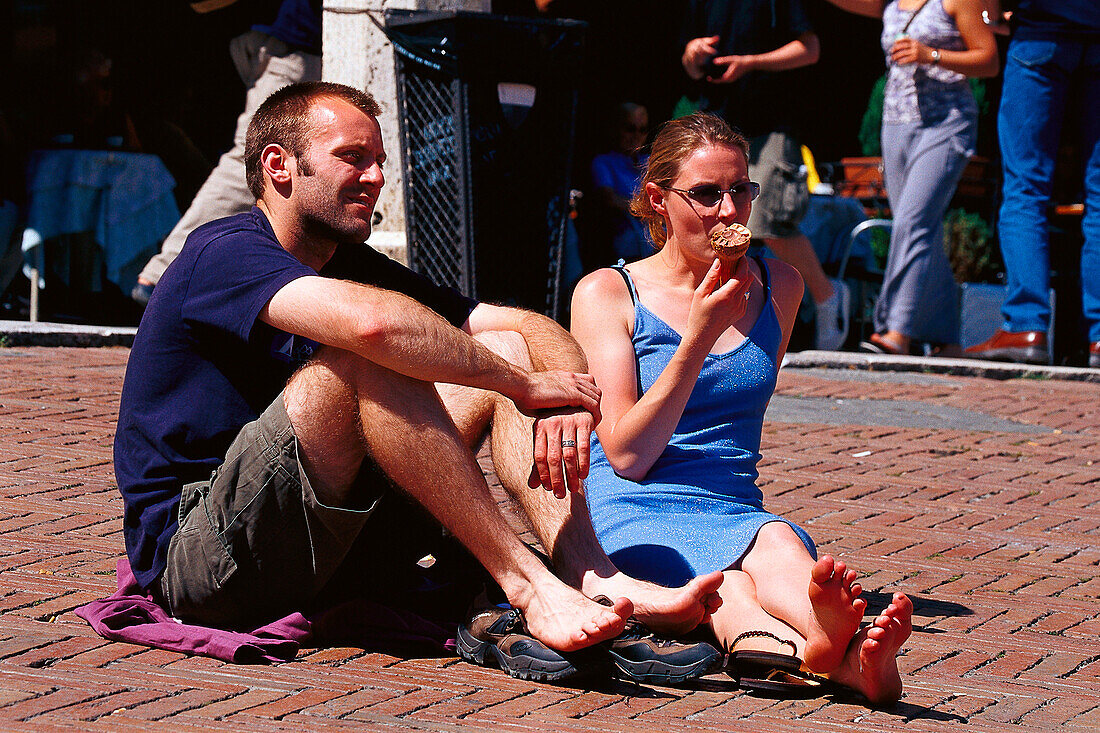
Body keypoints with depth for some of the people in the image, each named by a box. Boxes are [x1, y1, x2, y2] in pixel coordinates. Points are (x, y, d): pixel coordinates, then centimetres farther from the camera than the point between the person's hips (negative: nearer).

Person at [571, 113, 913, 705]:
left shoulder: (777, 286, 17)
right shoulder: (606, 294, 5)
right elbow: (626, 455, -6)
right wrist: (700, 336, -12)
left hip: (736, 510, 3)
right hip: (632, 518, -3)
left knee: (776, 544, -36)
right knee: (726, 587, -38)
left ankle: (848, 649, -70)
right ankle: (821, 649, -71)